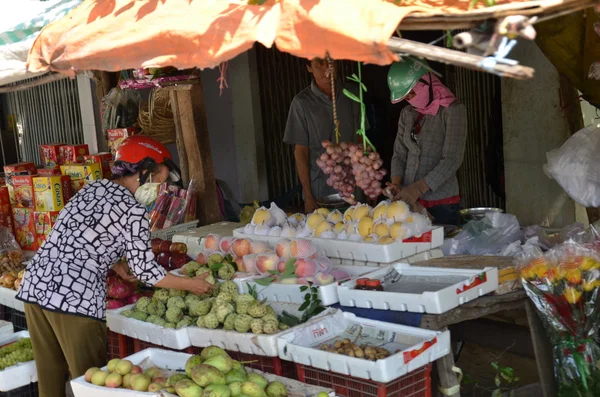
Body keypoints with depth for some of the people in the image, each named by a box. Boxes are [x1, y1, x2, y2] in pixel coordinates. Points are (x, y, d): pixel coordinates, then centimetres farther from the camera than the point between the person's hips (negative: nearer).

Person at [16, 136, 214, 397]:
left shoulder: (93, 188, 16)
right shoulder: (133, 210, -8)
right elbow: (145, 270, -6)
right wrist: (191, 284, 6)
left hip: (35, 285, 8)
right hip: (74, 297, -8)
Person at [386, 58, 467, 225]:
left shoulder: (452, 109, -7)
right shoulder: (407, 113, 10)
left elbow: (452, 160, -14)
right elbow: (399, 154, 9)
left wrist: (418, 188, -21)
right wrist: (396, 184, -10)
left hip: (442, 203, -4)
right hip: (409, 200, 5)